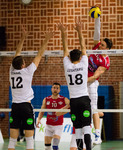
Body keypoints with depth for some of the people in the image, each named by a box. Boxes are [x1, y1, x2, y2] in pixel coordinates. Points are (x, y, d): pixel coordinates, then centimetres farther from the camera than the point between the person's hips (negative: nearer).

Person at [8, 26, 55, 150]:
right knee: (29, 138, -2)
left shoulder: (12, 71, 5)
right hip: (26, 106, -5)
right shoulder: (27, 71, -7)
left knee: (12, 139, 4)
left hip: (15, 106, 5)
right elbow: (39, 55, -1)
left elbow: (17, 54, 18)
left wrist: (23, 38, 24)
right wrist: (46, 40, 6)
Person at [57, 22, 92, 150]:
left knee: (78, 128, 3)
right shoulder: (83, 64, -2)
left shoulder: (67, 66, 1)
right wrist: (79, 31, 5)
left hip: (73, 101, 1)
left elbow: (65, 49, 9)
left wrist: (64, 33, 9)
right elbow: (83, 47, 5)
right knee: (86, 126, -8)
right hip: (84, 98, -1)